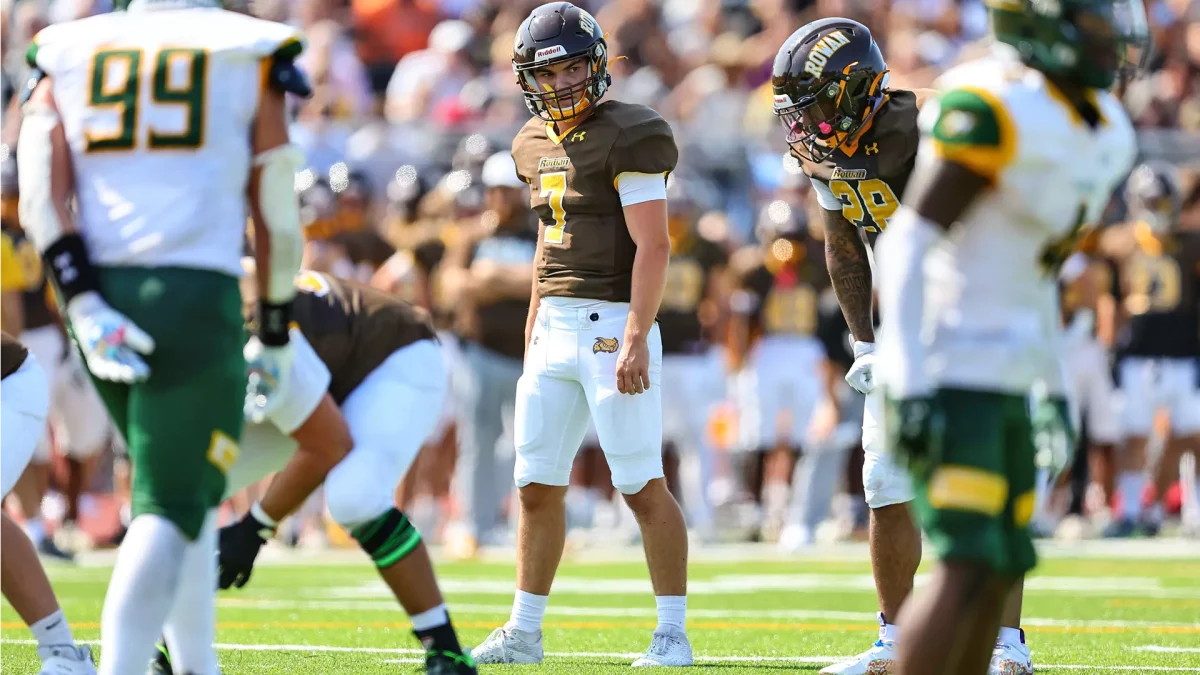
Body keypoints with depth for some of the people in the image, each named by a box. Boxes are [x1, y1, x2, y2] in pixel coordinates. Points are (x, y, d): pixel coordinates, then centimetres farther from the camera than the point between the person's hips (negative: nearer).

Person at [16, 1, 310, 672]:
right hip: (196, 294, -4)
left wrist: (84, 304, -6)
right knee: (171, 506, -6)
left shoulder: (70, 56, 15)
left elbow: (41, 193, 0)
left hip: (102, 295, 4)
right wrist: (275, 337, 18)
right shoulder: (250, 58, 8)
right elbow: (276, 214, 9)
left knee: (186, 489, 21)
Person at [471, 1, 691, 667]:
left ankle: (672, 635, 1)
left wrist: (636, 339, -22)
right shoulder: (538, 143, 14)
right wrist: (533, 334, 22)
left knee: (642, 486, -5)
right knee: (537, 485, 8)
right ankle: (523, 633, 15)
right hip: (556, 328, 8)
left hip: (612, 325, -8)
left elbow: (652, 245, -15)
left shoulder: (626, 137, -10)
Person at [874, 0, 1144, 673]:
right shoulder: (993, 108, -16)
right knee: (968, 567, -16)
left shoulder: (1106, 132, 12)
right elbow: (908, 242, -18)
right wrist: (910, 383, -23)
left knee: (1002, 573, 9)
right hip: (951, 375, -9)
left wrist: (1056, 387, 22)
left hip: (1007, 385, 9)